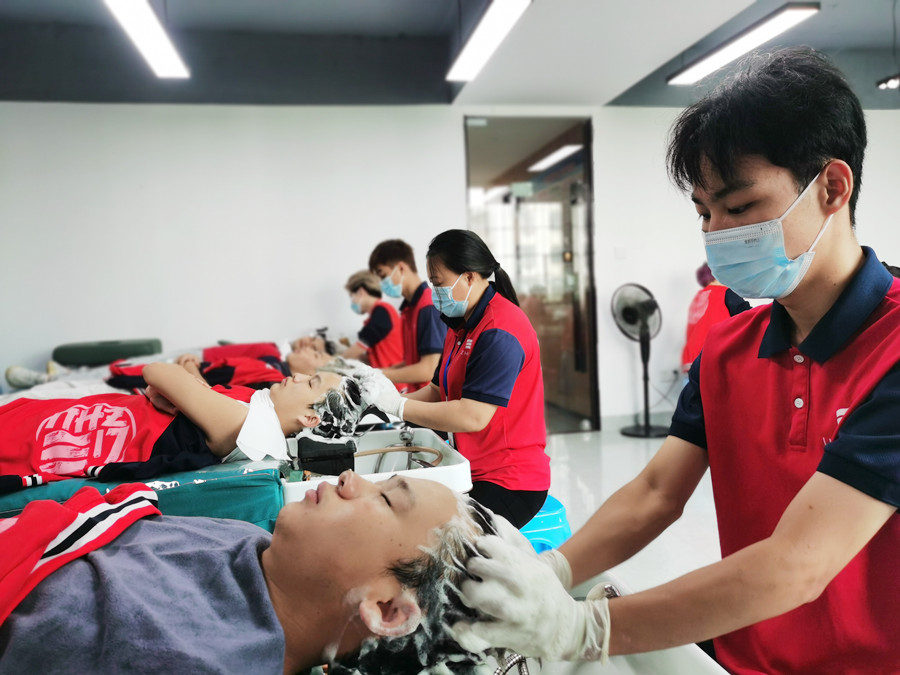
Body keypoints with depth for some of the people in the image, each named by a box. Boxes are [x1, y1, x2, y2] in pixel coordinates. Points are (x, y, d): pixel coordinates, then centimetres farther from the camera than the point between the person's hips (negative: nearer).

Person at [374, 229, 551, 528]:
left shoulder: (500, 332, -20)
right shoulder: (461, 326, 12)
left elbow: (473, 417, -25)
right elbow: (439, 391, 13)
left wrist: (399, 407, -17)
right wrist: (386, 400, -2)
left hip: (509, 484, -9)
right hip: (475, 471, 9)